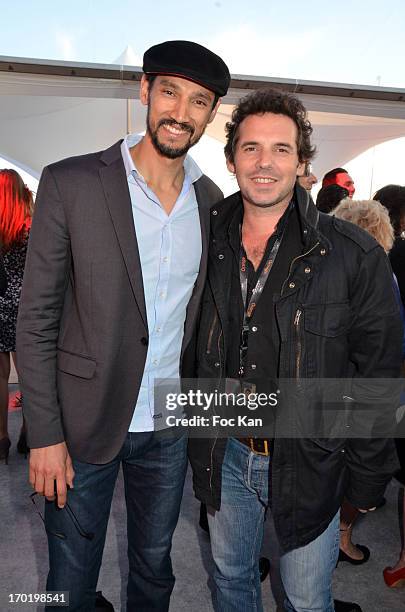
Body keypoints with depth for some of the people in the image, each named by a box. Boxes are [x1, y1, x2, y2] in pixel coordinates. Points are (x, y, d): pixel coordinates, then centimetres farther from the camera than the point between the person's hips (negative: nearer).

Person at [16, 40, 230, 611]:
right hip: (84, 423, -3)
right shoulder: (70, 183, -11)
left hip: (169, 425, 4)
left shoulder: (211, 200, 2)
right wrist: (44, 435, -11)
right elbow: (36, 320, -9)